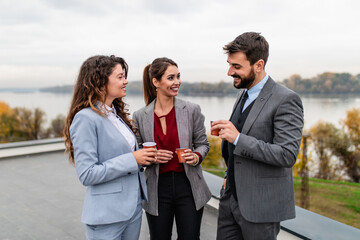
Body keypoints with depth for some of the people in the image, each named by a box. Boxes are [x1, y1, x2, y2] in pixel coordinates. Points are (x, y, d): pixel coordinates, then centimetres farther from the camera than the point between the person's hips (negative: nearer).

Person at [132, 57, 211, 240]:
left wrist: (196, 157, -15)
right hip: (157, 189, 1)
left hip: (188, 186, 0)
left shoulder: (192, 110, -4)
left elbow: (202, 143, 6)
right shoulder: (140, 116, -2)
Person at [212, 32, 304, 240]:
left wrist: (238, 138, -26)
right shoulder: (244, 93, 9)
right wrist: (230, 176, 15)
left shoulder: (286, 100, -17)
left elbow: (287, 155, -23)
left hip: (260, 205, -7)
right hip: (230, 197, 8)